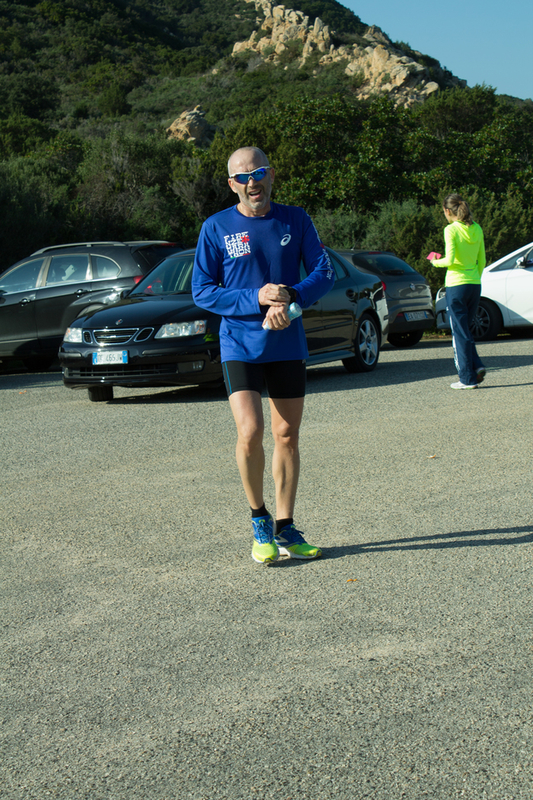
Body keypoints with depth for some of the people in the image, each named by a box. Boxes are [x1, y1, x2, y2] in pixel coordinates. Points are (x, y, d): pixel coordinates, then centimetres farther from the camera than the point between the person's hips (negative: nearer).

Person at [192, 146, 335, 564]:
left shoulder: (296, 220, 4)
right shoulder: (216, 228, -2)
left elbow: (325, 273, 2)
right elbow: (202, 291, -2)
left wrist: (290, 296, -17)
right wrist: (256, 299, -16)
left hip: (288, 345, 3)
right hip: (240, 345, -2)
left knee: (287, 436, 7)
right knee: (250, 432, -16)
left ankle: (285, 528, 20)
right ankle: (259, 519, 6)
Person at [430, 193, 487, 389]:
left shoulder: (451, 230, -10)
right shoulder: (477, 229, 8)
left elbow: (450, 259, -18)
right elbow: (482, 261, 11)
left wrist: (435, 262, 2)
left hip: (456, 285, -6)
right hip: (475, 285, 6)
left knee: (460, 332, 1)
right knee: (465, 329, 19)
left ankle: (468, 378, 2)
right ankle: (477, 366, 3)